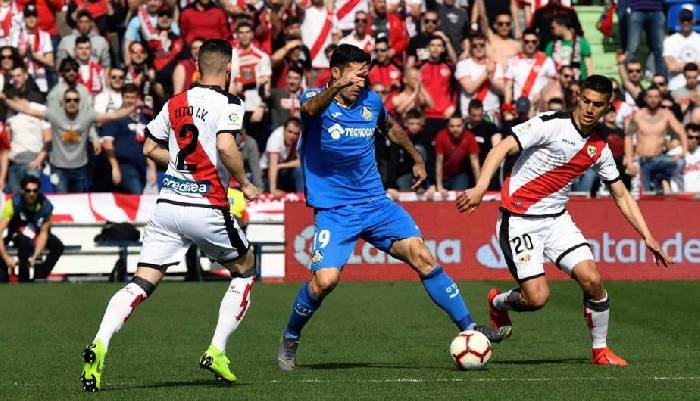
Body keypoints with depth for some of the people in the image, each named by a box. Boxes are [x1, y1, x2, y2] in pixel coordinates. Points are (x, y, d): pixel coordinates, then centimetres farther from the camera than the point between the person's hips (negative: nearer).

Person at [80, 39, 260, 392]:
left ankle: (100, 344, -22)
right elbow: (226, 146, -21)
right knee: (245, 270, 19)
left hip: (168, 204, 5)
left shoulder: (175, 104, 13)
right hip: (207, 208, -5)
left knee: (142, 282, 1)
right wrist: (244, 183, -7)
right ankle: (216, 352, 11)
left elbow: (150, 148, 19)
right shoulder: (227, 103, -6)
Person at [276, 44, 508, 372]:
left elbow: (390, 128, 29)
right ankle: (289, 340, 5)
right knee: (325, 280, -21)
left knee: (421, 255, -9)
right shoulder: (316, 98, -10)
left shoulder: (371, 101, 6)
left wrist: (416, 158, 33)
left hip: (375, 203, 5)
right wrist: (338, 87, -56)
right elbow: (311, 110, -37)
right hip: (333, 210, -4)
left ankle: (468, 327, -1)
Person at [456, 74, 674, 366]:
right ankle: (498, 303, 21)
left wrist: (647, 237, 9)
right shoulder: (552, 124, -14)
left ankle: (600, 350, 9)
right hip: (519, 219, -5)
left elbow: (622, 196, 16)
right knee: (537, 297, -15)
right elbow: (502, 148, -19)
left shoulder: (599, 149, 6)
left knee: (592, 279, -11)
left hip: (556, 219, 5)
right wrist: (481, 188, -33)